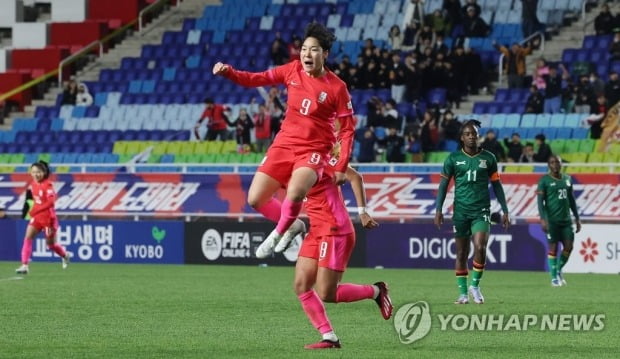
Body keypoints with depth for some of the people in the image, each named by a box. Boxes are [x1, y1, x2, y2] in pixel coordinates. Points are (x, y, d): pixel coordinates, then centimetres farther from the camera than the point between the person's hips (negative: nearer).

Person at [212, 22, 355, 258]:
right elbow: (258, 79, 7)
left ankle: (278, 233, -4)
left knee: (295, 193, -33)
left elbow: (347, 129, -5)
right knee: (255, 199, -2)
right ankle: (292, 225, 26)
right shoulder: (293, 70, 1)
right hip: (284, 145, 5)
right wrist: (228, 72, -10)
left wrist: (342, 166, -11)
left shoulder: (336, 87, -10)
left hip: (313, 151, -5)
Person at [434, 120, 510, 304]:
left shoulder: (488, 158, 4)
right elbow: (444, 184, 5)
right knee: (461, 253, 4)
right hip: (461, 211, 1)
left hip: (481, 211, -1)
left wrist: (505, 211, 6)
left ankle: (475, 284, 1)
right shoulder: (453, 158, 3)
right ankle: (463, 292, 12)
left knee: (480, 247, -18)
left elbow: (496, 185, 10)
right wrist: (438, 210, -3)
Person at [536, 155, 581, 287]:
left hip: (566, 219, 5)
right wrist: (542, 219, -17)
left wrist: (577, 218, 16)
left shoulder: (567, 179, 13)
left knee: (568, 246, 0)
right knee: (553, 247, -4)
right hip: (552, 220, -5)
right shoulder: (544, 181, -2)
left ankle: (559, 270, 22)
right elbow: (540, 201, -6)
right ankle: (554, 277, 4)